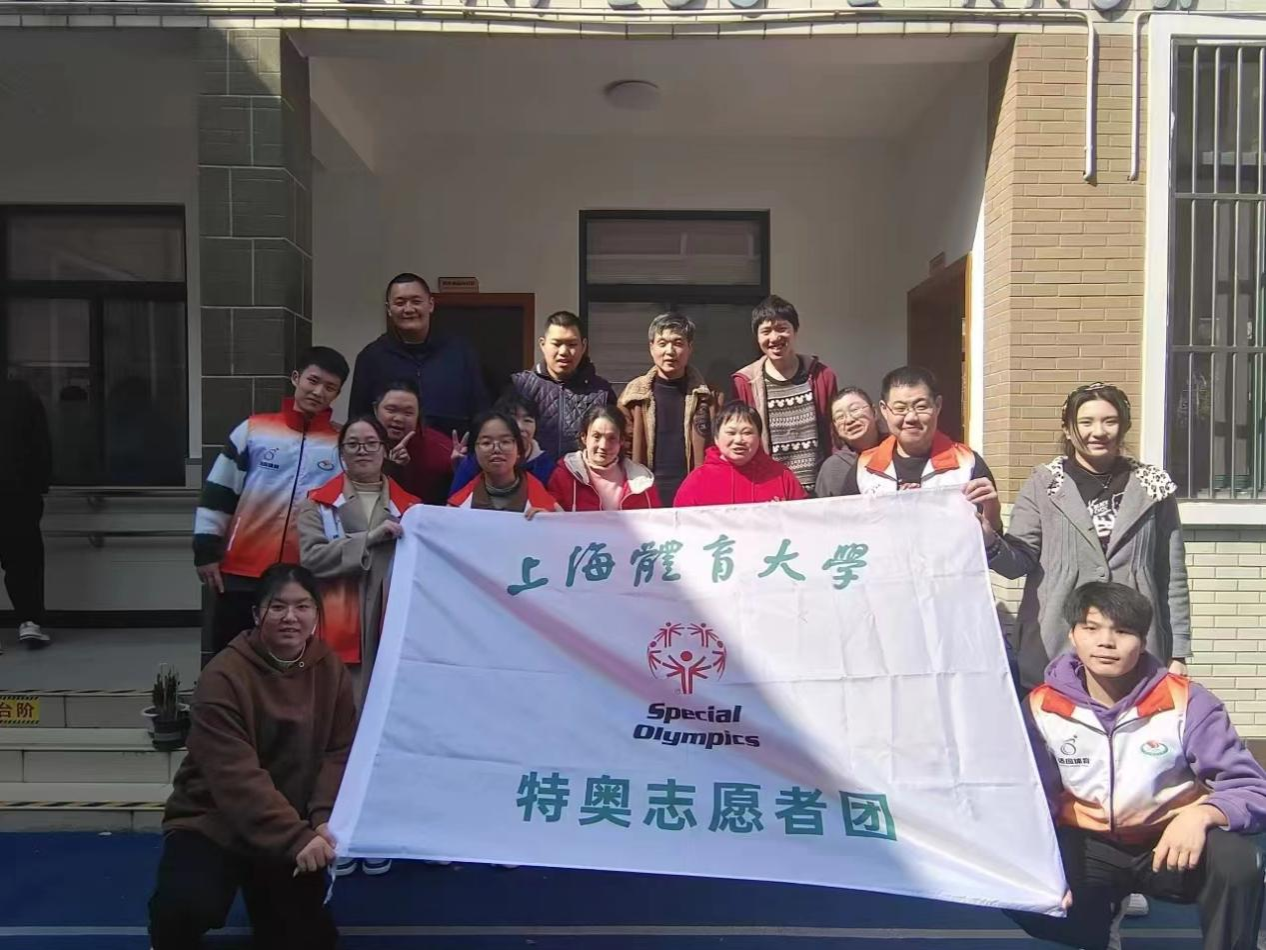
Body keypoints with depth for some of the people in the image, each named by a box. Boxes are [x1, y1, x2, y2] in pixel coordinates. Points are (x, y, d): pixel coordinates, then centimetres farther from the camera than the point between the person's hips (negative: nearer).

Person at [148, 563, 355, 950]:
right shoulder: (223, 676, -21)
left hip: (297, 828, 4)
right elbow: (235, 777, -28)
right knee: (187, 906, -29)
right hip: (213, 822, -3)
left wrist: (324, 820, -24)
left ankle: (263, 887, 33)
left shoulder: (331, 670, -6)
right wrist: (294, 838, -36)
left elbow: (340, 753, -7)